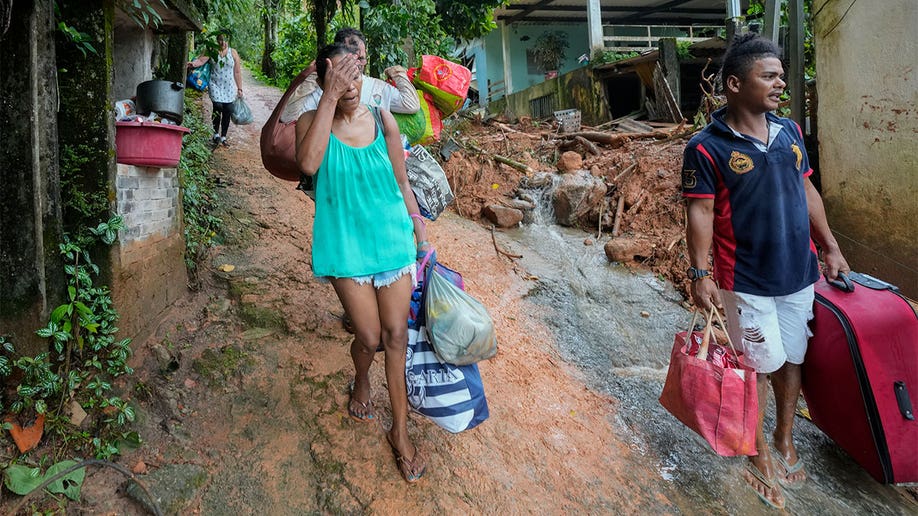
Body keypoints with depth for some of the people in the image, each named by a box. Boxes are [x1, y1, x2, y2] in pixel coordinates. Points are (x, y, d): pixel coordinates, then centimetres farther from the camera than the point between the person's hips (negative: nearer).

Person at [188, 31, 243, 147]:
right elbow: (201, 60, -12)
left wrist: (239, 88, 7)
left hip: (229, 87, 2)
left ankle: (223, 137, 12)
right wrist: (193, 63, -35)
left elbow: (237, 72, 8)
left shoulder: (233, 52, 7)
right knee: (218, 106, -19)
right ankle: (216, 134, -2)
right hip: (215, 85, -2)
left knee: (228, 111, -2)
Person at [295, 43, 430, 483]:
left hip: (391, 239, 2)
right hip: (346, 244, -2)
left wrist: (420, 231, 10)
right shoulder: (312, 122, -5)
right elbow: (308, 164, -29)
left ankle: (400, 429, 19)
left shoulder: (382, 120, 1)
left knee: (396, 335, 4)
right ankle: (361, 383, 40)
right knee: (369, 338, 2)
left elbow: (402, 183, 8)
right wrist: (331, 96, -26)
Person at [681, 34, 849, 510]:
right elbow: (701, 213, -14)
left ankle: (785, 439, 38)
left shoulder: (790, 131, 5)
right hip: (747, 282, -6)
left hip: (799, 273, 6)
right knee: (759, 365, 4)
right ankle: (759, 457, 24)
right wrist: (700, 274, -19)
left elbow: (806, 191, 13)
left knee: (793, 358, 16)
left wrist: (830, 247, 13)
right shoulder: (706, 148, -13)